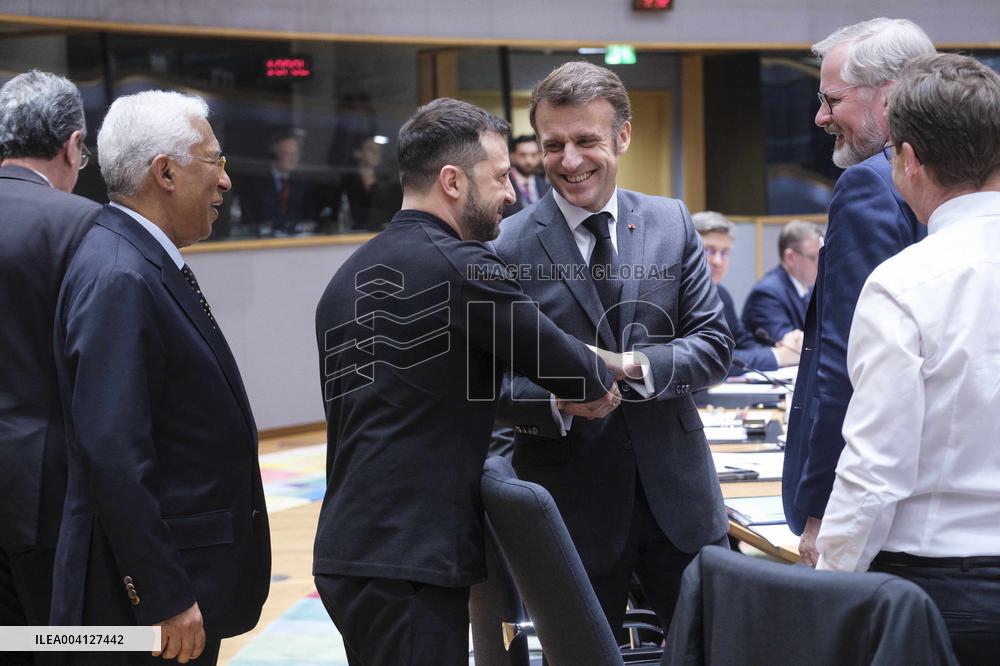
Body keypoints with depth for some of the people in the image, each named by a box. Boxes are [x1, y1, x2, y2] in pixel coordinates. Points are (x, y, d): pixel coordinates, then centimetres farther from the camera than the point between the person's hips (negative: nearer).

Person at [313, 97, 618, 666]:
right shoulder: (463, 266, -13)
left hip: (348, 549, 9)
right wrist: (601, 382, 17)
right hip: (413, 560, -9)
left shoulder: (351, 276, 14)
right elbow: (557, 356, -6)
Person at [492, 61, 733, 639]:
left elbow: (715, 346, 2)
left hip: (676, 489, 3)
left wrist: (636, 365, -17)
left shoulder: (671, 224, 4)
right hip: (572, 501, -2)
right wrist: (555, 396, -25)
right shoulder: (508, 246, -5)